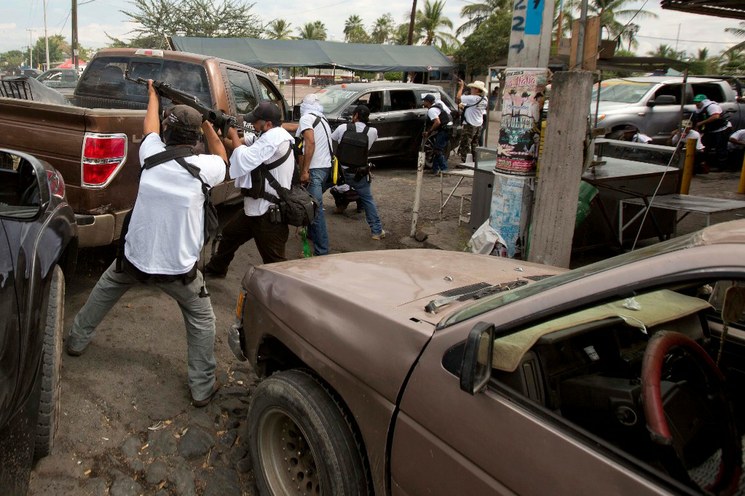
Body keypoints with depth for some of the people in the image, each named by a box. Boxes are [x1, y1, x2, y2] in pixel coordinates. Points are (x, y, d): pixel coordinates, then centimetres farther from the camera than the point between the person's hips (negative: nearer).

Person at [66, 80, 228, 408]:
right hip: (178, 267, -3)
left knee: (103, 292, 32)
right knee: (201, 320, 15)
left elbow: (149, 126, 18)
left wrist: (153, 94, 35)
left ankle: (77, 341, 50)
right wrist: (207, 124, 18)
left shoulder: (152, 155, -6)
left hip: (134, 257, 3)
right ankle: (202, 388, 16)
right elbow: (222, 159, 11)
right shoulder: (204, 166, -15)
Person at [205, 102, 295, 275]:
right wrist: (224, 136, 2)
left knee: (275, 263, -8)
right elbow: (246, 144, 17)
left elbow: (245, 159, -28)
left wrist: (233, 134, -12)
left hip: (269, 213, -11)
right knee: (229, 233, 30)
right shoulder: (269, 136, 11)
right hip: (256, 208, 12)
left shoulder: (273, 138, -22)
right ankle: (216, 268, 52)